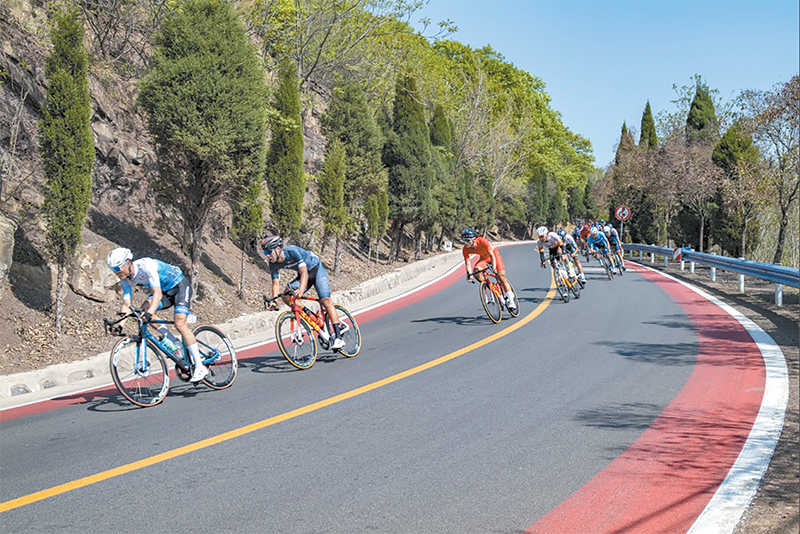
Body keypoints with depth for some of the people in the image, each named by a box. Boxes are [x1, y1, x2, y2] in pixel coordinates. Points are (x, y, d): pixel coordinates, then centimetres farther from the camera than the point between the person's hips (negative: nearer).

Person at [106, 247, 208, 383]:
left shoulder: (145, 265, -31)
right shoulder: (125, 279, -7)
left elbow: (158, 294, -39)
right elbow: (126, 304, -6)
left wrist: (150, 313, -53)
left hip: (181, 285, -8)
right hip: (166, 290, 8)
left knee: (179, 323, -23)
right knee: (144, 308, -19)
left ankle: (200, 367, -19)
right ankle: (176, 344, -7)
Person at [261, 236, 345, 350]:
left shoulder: (292, 251, -32)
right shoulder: (273, 264, -14)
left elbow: (304, 273, -39)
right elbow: (276, 283, -13)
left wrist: (301, 290, -56)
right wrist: (274, 301, -30)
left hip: (316, 270, -6)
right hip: (303, 274, 6)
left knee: (326, 301, -20)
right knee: (286, 296, -17)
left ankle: (338, 337, -21)